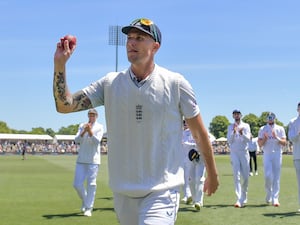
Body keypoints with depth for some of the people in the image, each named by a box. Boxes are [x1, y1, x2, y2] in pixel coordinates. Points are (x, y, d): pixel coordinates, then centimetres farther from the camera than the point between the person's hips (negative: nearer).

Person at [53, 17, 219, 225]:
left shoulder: (175, 83, -6)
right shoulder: (111, 83, 2)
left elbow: (199, 132, 3)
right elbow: (64, 105, -3)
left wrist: (212, 174, 11)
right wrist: (60, 64, -15)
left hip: (161, 191, -4)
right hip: (122, 191, 4)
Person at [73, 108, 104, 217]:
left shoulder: (99, 127, 1)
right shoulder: (82, 126, 9)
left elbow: (97, 141, -11)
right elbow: (77, 140, -2)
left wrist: (90, 131, -25)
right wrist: (84, 131, -18)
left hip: (93, 160, -3)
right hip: (81, 159, 3)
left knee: (91, 184, -4)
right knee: (77, 184, 0)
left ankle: (88, 208, 2)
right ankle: (84, 200, 26)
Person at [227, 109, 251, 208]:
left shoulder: (246, 126, 8)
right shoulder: (230, 127, 10)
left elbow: (248, 139, -5)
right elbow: (229, 140, -1)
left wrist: (241, 133, -25)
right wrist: (234, 131, -17)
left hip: (244, 152, 1)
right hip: (234, 153, -1)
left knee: (245, 176, 2)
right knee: (237, 176, -10)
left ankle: (244, 198, 21)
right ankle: (239, 199, -17)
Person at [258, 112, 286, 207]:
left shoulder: (280, 129, 7)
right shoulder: (262, 129, 8)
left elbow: (284, 143, -1)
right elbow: (260, 144, 3)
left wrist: (276, 138, -17)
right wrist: (265, 138, -15)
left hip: (277, 154, 0)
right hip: (267, 154, 0)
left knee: (276, 177, -3)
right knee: (268, 176, -9)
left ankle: (275, 199, -2)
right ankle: (268, 194, 15)